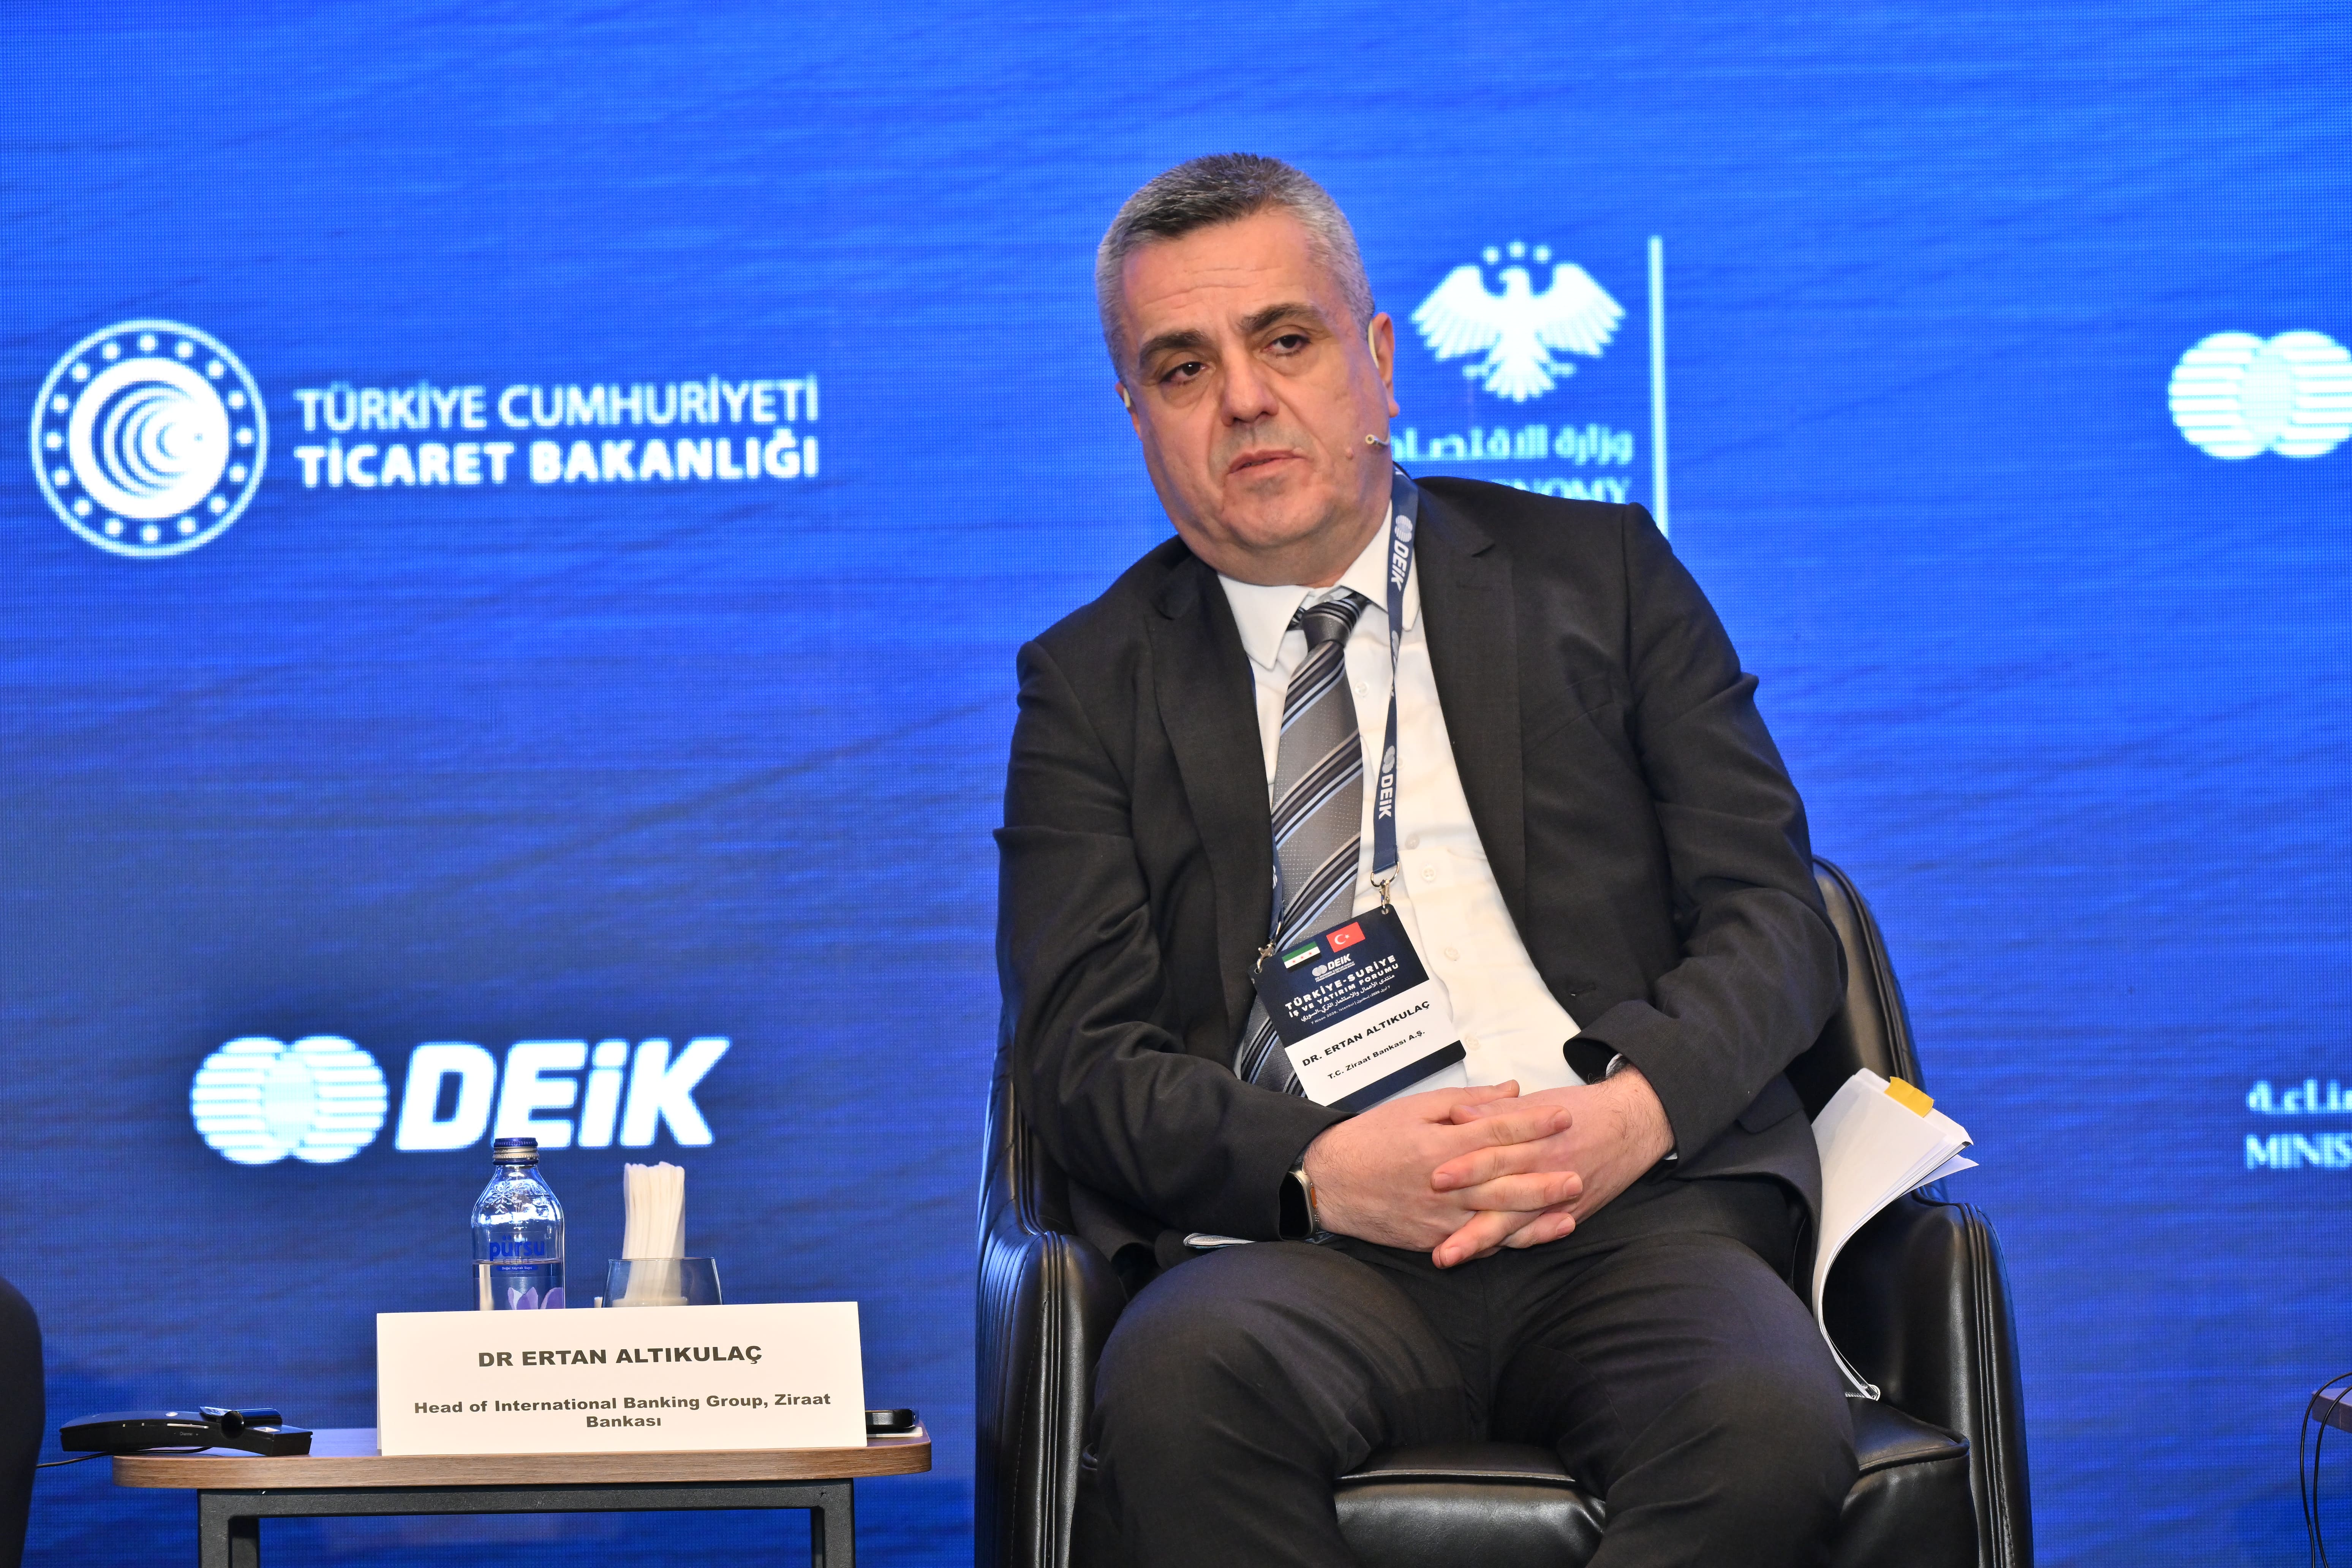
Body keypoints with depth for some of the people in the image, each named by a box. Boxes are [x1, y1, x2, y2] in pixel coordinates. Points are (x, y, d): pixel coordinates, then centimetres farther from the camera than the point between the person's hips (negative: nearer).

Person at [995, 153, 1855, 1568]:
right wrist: (1317, 1168, -15)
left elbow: (1772, 914, 10)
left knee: (1771, 1430, -35)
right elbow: (1085, 1059, 6)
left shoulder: (1599, 576, 19)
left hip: (1632, 1210, 0)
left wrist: (1638, 1105, -12)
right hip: (1300, 1244, 0)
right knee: (1178, 1386, -37)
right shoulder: (1093, 684, 18)